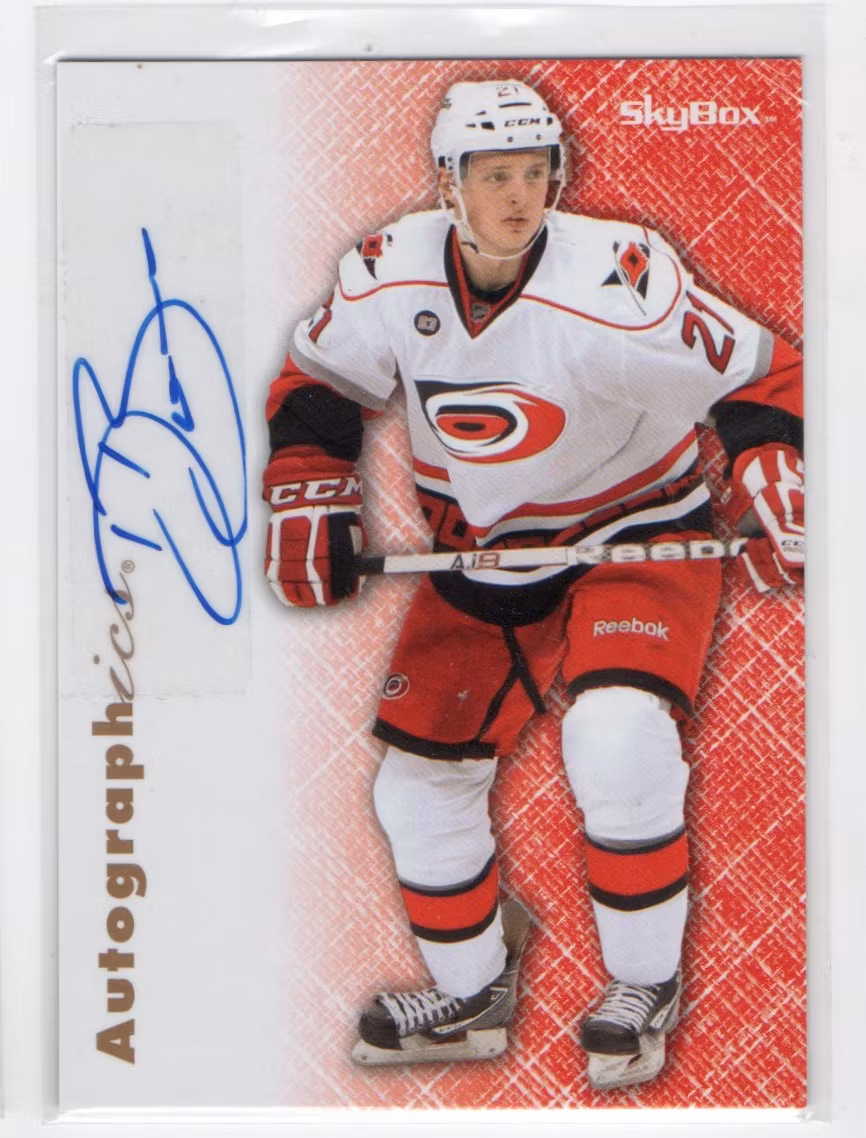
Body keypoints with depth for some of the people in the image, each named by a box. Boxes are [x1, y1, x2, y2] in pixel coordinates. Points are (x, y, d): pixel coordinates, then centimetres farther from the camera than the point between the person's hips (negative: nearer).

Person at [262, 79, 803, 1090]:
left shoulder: (617, 281, -25)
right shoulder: (387, 278, -12)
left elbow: (758, 373, -15)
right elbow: (315, 381, 6)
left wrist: (768, 479, -30)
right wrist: (309, 502, -5)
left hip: (635, 534, -4)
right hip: (480, 561, 5)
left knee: (616, 738, -29)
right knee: (418, 781, 6)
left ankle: (645, 989, -3)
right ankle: (470, 998, 31)